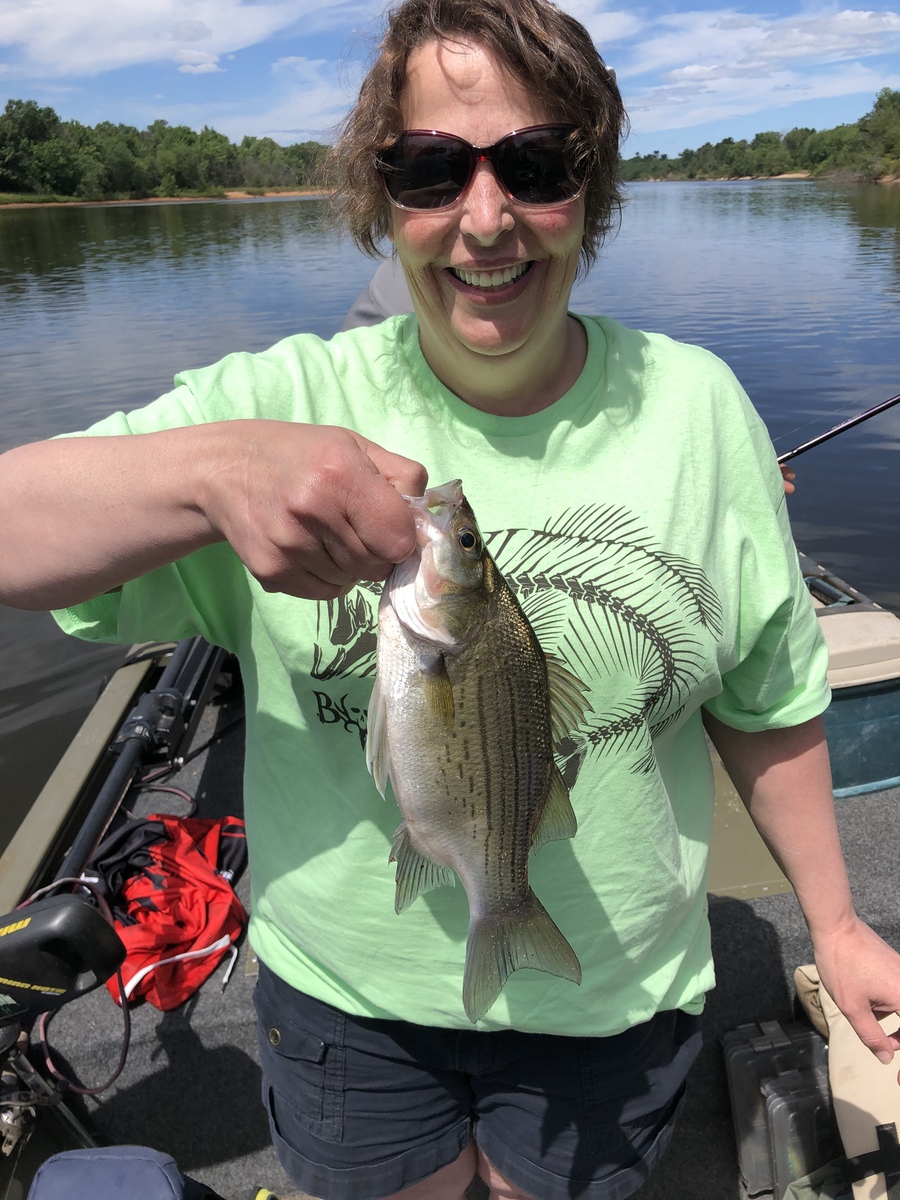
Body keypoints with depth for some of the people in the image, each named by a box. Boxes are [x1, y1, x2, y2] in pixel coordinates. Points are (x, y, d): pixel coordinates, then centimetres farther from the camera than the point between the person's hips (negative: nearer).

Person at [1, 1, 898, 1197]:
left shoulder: (695, 406, -10)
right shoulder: (283, 401, -15)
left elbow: (768, 699, -2)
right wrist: (215, 468, -41)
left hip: (613, 999, 1)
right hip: (346, 989, 0)